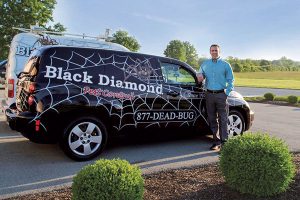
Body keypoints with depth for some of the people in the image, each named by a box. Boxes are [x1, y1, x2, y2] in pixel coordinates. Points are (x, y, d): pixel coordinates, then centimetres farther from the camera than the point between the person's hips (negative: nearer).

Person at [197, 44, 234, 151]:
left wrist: (227, 93, -5)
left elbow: (230, 80, 6)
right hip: (209, 94, 3)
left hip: (221, 94, -3)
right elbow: (200, 74, 20)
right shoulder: (204, 64, 13)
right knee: (212, 119, 5)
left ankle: (224, 140, 2)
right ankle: (217, 141, 14)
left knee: (223, 119, -4)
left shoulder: (225, 64, 5)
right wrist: (200, 77, -5)